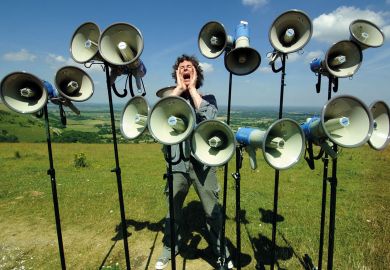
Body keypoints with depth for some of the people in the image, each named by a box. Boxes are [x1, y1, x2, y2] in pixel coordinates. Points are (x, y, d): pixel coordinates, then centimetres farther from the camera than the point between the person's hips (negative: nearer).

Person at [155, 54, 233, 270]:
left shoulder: (207, 98, 10)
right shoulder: (172, 96, 12)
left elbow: (209, 115, -13)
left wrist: (192, 88, -4)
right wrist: (179, 88, -3)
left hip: (203, 161, -1)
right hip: (178, 162, 1)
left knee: (212, 211, 8)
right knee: (172, 210, 12)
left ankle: (221, 252, 30)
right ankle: (169, 249, 36)